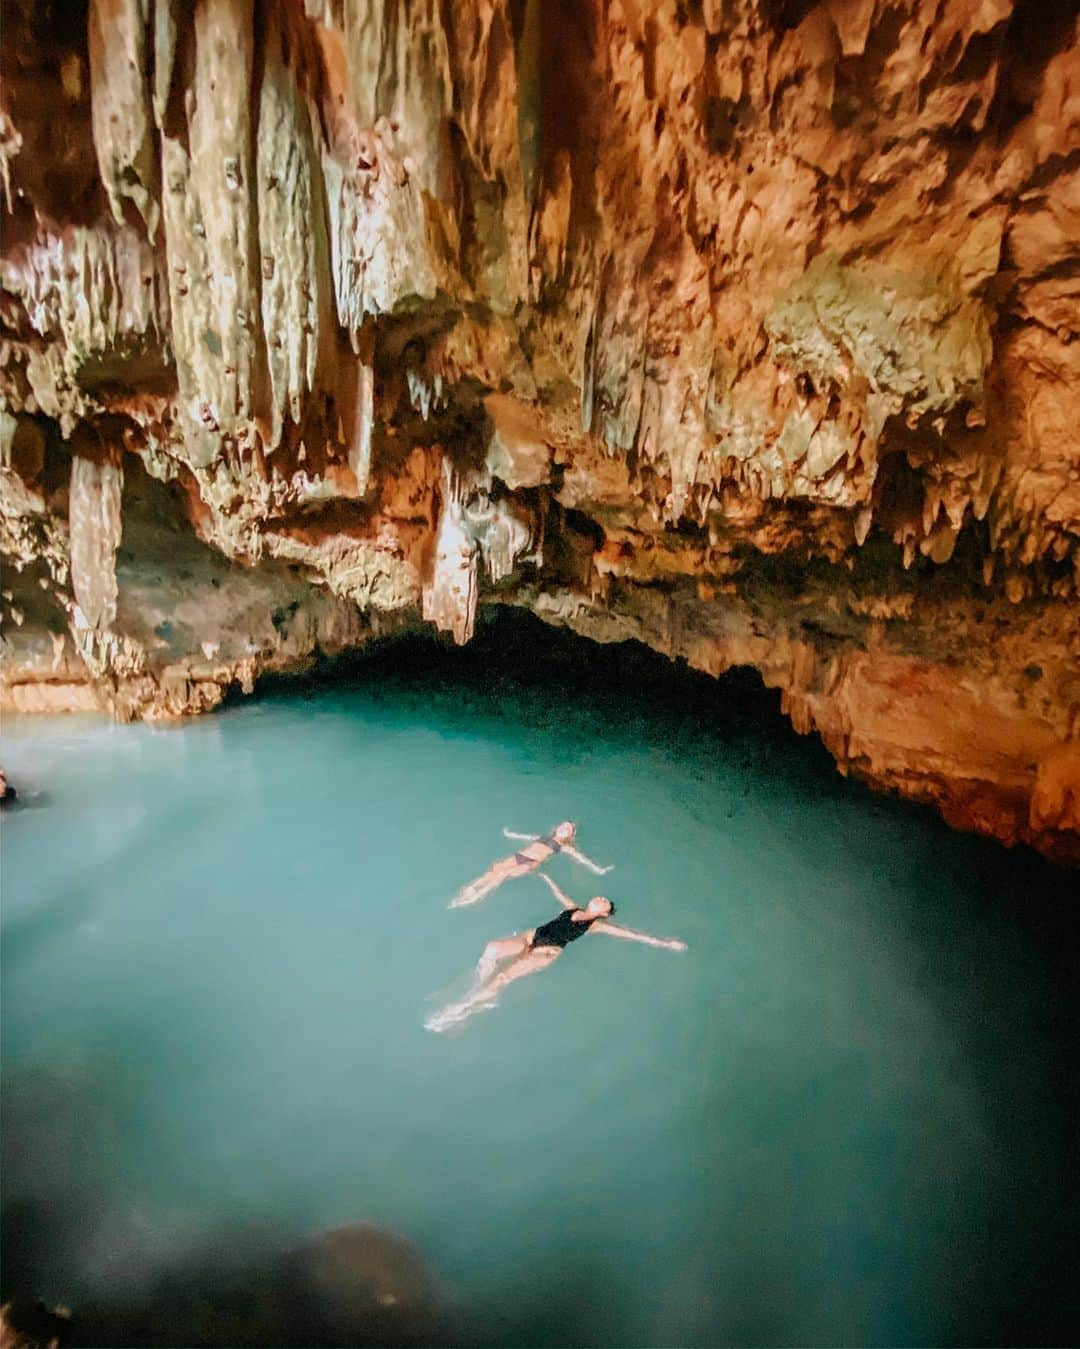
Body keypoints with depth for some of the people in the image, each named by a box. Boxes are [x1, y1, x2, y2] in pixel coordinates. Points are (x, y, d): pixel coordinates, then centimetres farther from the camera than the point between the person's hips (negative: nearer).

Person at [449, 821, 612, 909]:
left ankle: (475, 897, -34)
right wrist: (510, 834, 52)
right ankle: (467, 891, -31)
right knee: (495, 867, -25)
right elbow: (526, 838, 41)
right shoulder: (543, 837, 29)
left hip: (532, 864, -4)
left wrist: (598, 870, -5)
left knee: (502, 874, -29)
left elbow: (581, 858, 6)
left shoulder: (564, 847, 15)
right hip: (518, 856, 4)